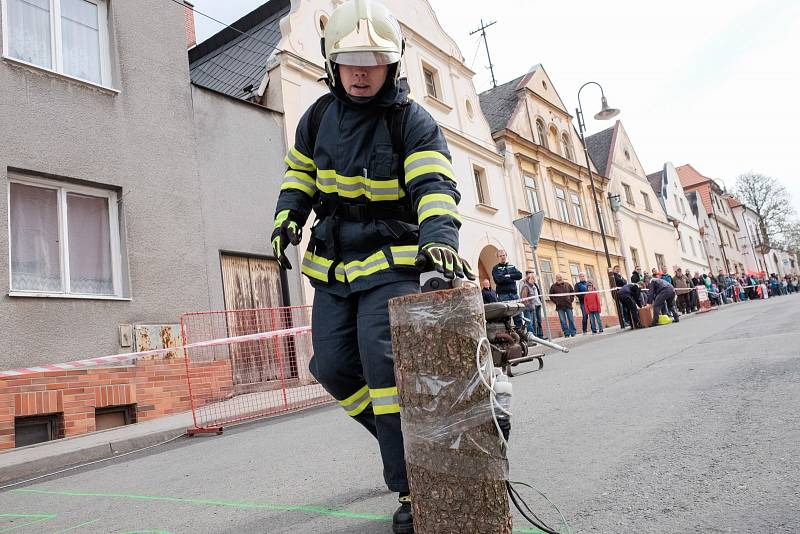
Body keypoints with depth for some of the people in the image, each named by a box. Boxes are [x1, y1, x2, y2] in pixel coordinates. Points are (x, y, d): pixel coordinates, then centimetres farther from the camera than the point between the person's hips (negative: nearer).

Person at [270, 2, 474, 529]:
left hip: (391, 261, -6)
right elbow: (299, 170, 20)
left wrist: (439, 235, -45)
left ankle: (414, 487, -8)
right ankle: (406, 442, 25)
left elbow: (435, 185, -24)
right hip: (333, 264, 6)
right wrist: (287, 218, 2)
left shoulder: (414, 121, -10)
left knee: (382, 361, -20)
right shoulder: (320, 116, 7)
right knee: (333, 366, 3)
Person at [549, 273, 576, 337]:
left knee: (571, 320, 4)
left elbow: (572, 292, 18)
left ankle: (573, 333, 10)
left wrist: (571, 299, 7)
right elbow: (551, 296, 6)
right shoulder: (553, 286, 2)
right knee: (563, 321, -1)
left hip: (568, 305, 2)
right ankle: (566, 334, 3)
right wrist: (556, 302, -2)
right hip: (560, 307, -2)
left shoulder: (567, 284, 9)